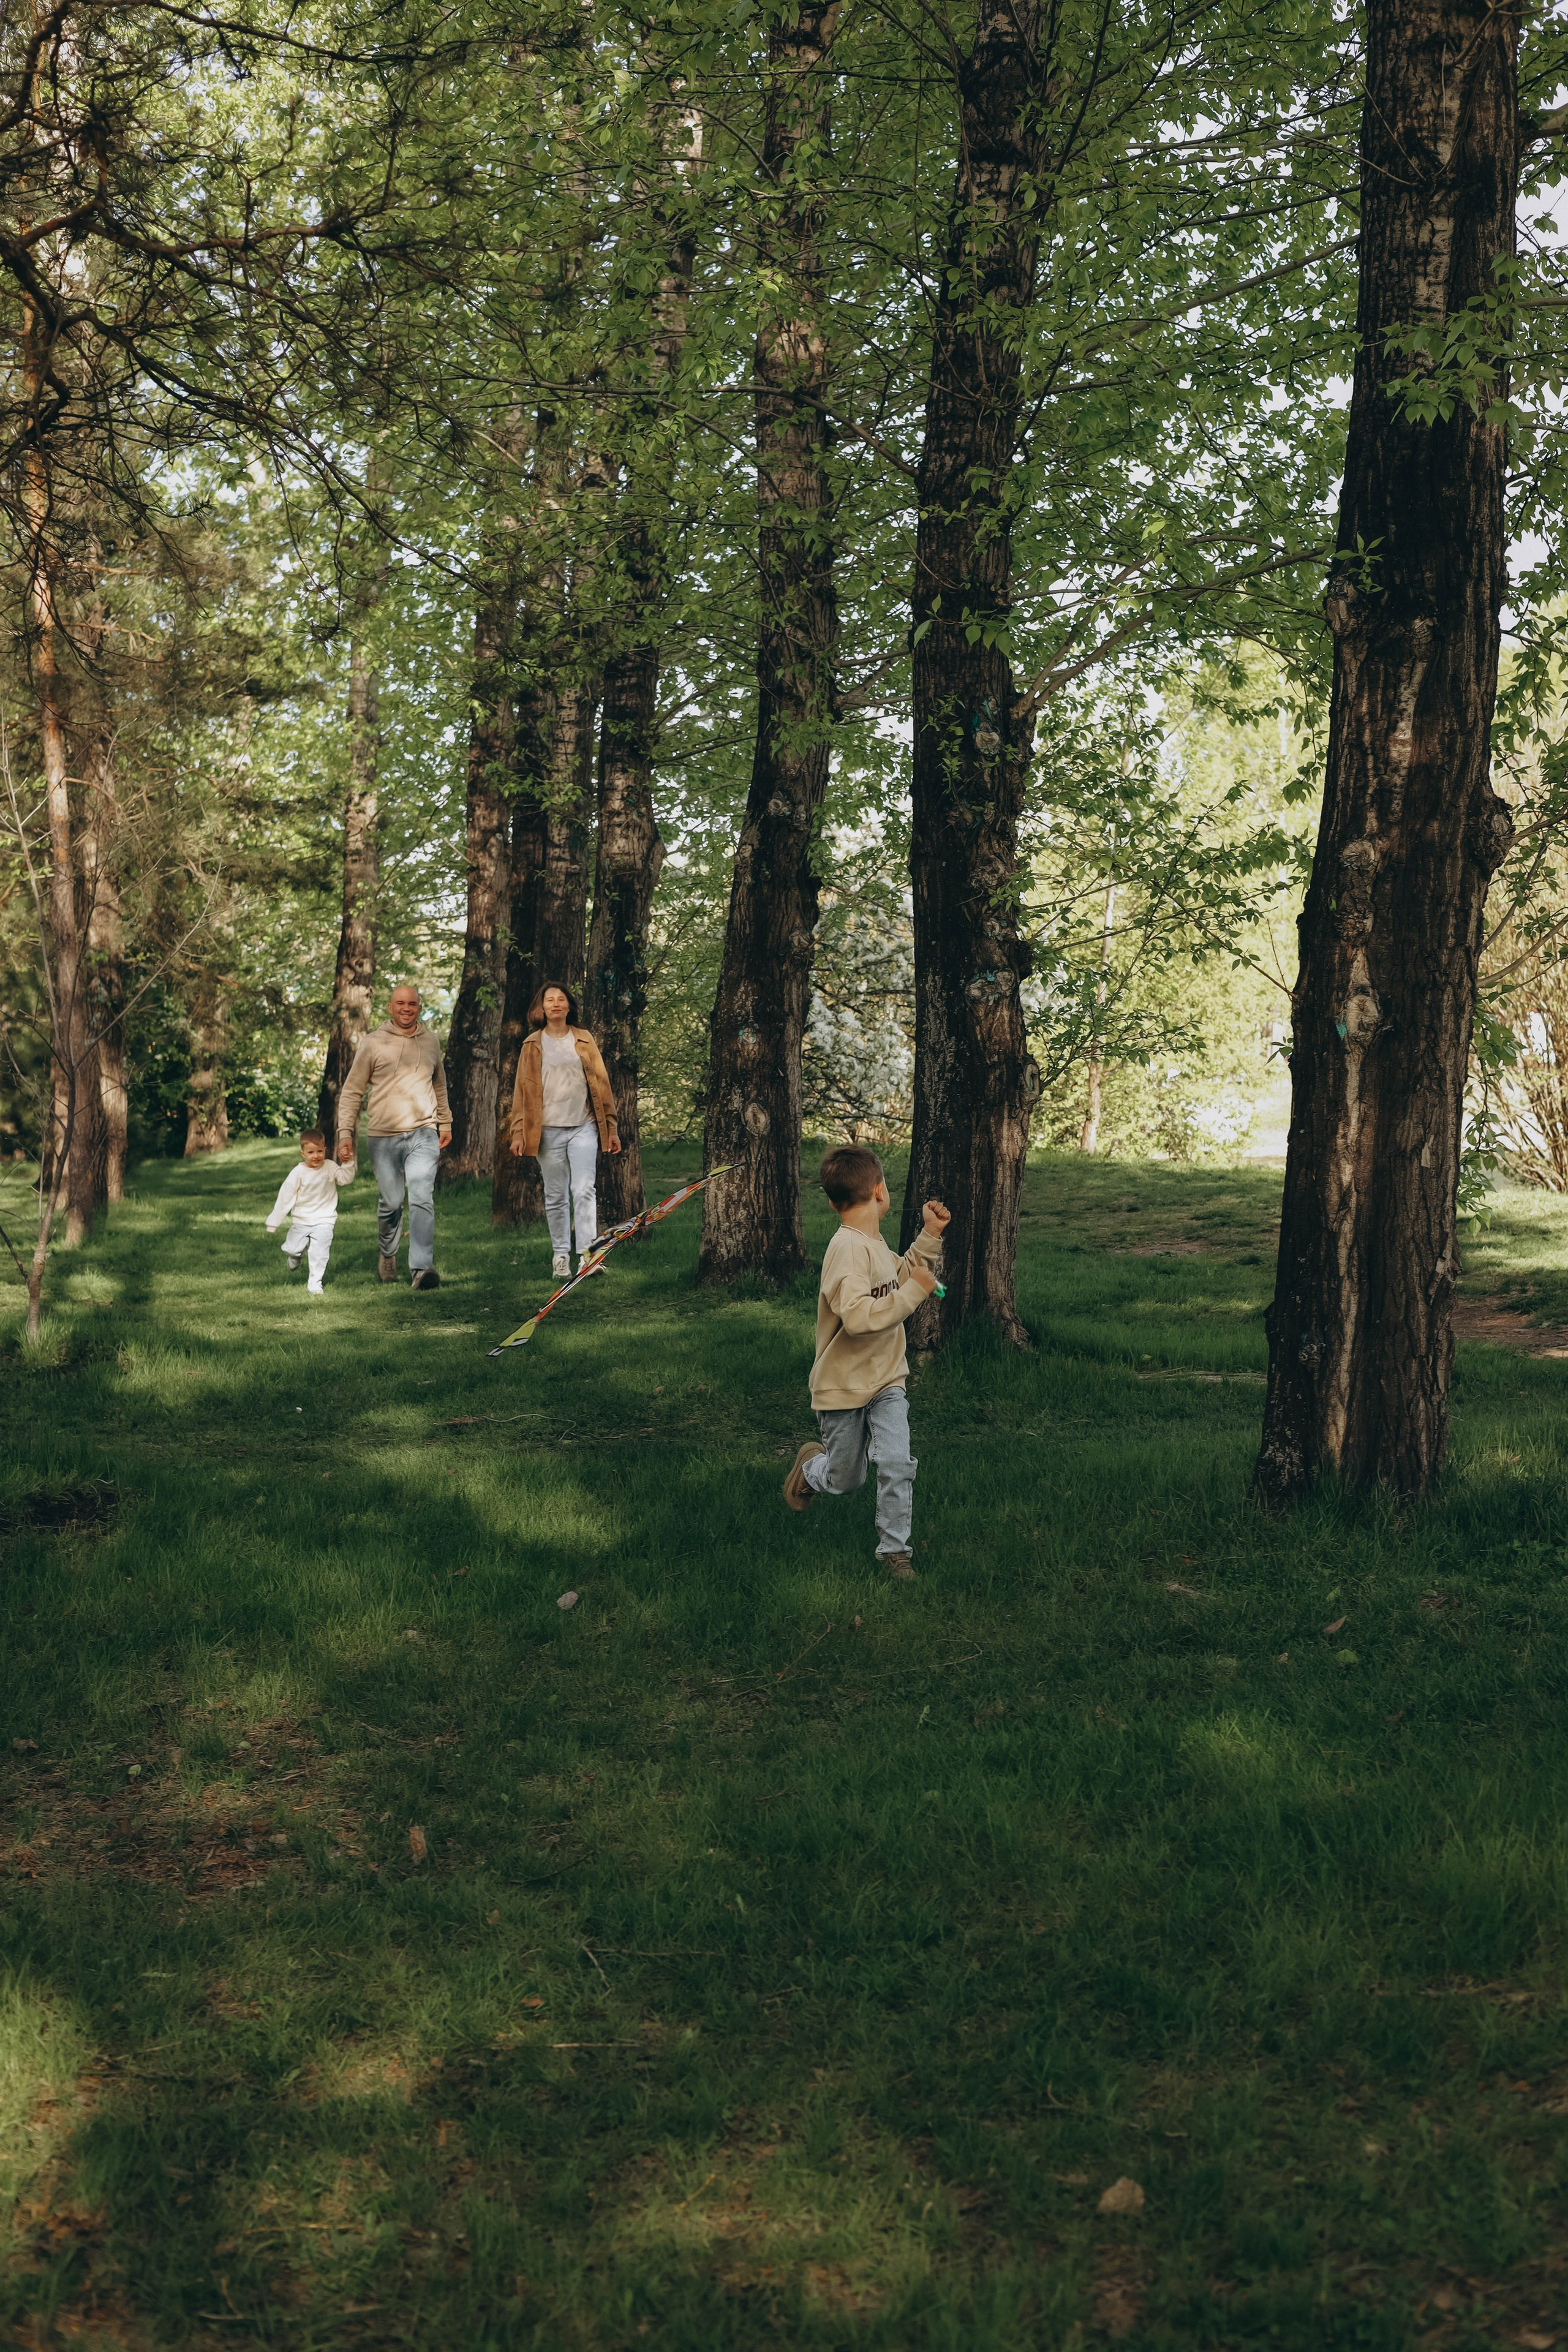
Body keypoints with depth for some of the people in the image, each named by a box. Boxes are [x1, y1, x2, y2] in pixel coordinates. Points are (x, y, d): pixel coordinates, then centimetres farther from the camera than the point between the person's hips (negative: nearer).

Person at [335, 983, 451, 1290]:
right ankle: (388, 1254, 33)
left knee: (423, 1200, -13)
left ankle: (422, 1268, -21)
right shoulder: (373, 1044, 1)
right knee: (390, 1203, 5)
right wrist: (345, 1133, -3)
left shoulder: (430, 1041, 11)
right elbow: (352, 1092, 4)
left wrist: (445, 1122, 28)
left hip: (424, 1134, 1)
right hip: (384, 1137, -1)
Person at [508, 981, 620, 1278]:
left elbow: (601, 1084, 10)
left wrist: (611, 1127, 6)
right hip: (548, 1130, 0)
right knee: (555, 1196, 5)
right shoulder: (533, 1045, 8)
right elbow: (522, 1089, 8)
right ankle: (561, 1256, 12)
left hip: (583, 1128, 0)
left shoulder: (584, 1041, 9)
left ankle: (587, 1253, -14)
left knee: (584, 1191, -11)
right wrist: (519, 1132, 0)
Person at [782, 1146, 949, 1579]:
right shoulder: (848, 1249, -24)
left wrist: (930, 1236, 14)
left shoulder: (874, 1243, 5)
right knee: (844, 1481, 12)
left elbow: (903, 1277, 25)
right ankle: (812, 1462, 45)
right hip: (843, 1387, -6)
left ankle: (894, 1549, 2)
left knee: (896, 1463, -12)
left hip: (886, 1381, 6)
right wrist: (915, 1291, -30)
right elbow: (858, 1316, -36)